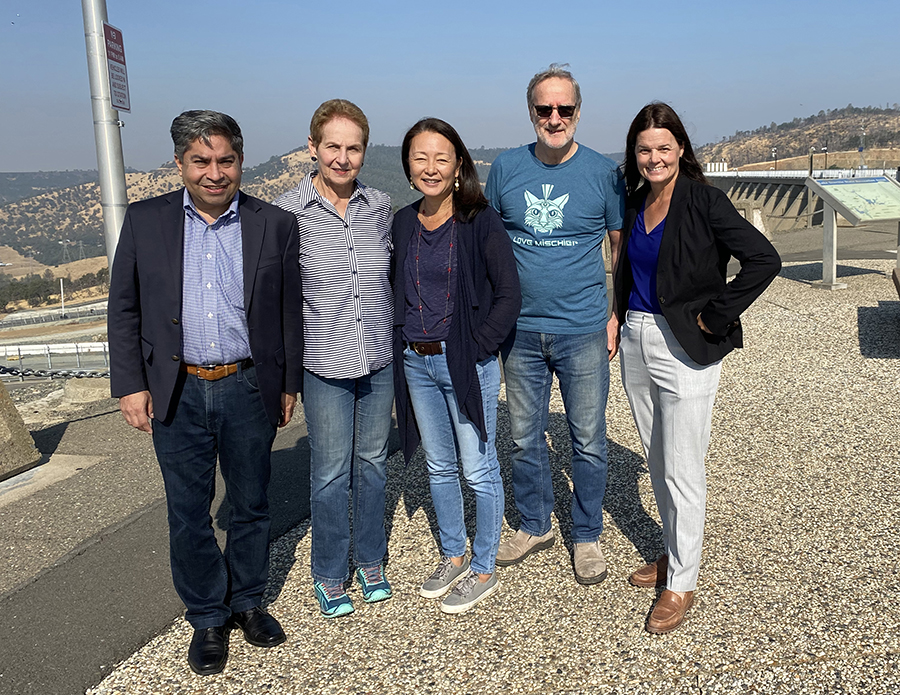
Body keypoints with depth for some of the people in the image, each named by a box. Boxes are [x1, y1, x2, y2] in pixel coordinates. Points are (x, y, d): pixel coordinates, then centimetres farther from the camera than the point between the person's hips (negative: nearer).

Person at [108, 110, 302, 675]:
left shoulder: (275, 225, 0)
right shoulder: (145, 221, 1)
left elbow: (289, 312, 5)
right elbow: (124, 310, 4)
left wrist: (289, 384, 6)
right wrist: (130, 384, -1)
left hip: (249, 389, 0)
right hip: (176, 393, 0)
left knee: (252, 506, 13)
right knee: (189, 513, 10)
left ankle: (248, 601, 35)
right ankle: (208, 617, 30)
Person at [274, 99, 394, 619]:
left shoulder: (380, 206, 1)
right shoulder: (287, 213, -8)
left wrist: (397, 341, 12)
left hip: (380, 360, 3)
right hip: (324, 364, -3)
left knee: (373, 461, 15)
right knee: (331, 472, 6)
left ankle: (370, 560, 35)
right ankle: (329, 574, 26)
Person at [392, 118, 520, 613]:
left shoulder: (480, 222, -10)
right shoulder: (403, 224, 5)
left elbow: (508, 296, -11)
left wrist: (473, 349, -14)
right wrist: (404, 346, 5)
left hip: (468, 363, -5)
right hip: (416, 363, 5)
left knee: (478, 470, 5)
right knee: (439, 466, 17)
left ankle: (484, 570, 22)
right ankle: (453, 555, 35)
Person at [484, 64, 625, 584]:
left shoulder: (604, 171, -3)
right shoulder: (506, 169, 2)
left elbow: (624, 248, 4)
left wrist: (618, 319, -2)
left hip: (583, 331, -2)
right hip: (520, 331, 2)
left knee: (589, 441, 8)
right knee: (525, 438, 13)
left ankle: (588, 536, 27)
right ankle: (535, 526, 33)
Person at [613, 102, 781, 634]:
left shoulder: (702, 200, -12)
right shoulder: (635, 201, 8)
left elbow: (764, 260, -18)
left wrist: (715, 316, -15)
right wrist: (620, 314, 10)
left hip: (685, 347, -7)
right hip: (637, 341, 7)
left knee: (682, 471, 1)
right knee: (658, 463, 17)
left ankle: (682, 584, 15)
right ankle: (674, 554, 35)